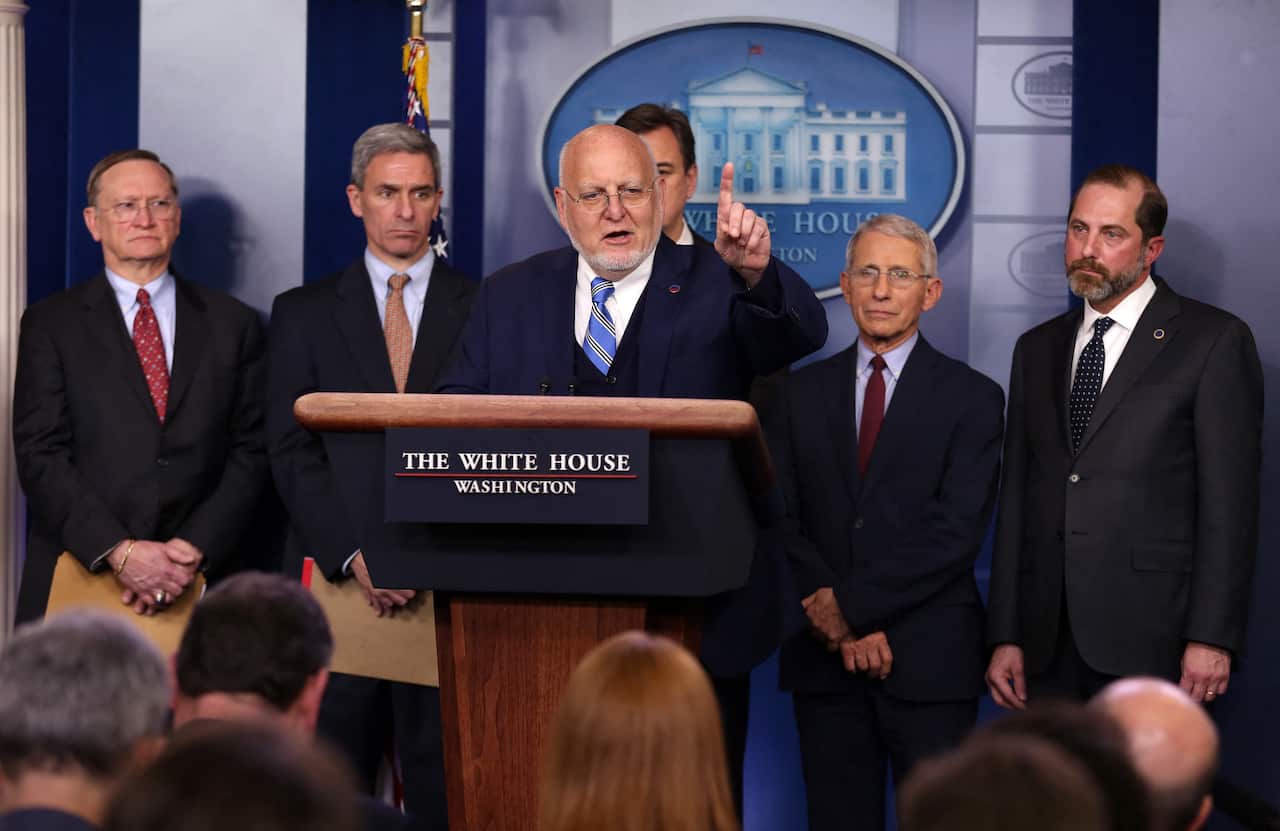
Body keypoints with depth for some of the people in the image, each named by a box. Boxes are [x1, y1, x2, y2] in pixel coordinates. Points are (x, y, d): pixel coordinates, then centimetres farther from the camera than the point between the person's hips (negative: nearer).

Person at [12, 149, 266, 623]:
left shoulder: (234, 325, 9)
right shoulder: (50, 325, 4)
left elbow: (249, 453, 4)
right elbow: (40, 456, -4)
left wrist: (195, 550, -10)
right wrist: (119, 552, -16)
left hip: (196, 583, 1)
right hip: (73, 580, -1)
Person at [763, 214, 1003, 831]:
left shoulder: (972, 398, 1)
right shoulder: (801, 393, 11)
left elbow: (957, 532, -9)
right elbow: (781, 521, 4)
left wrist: (853, 604, -14)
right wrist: (838, 627, -9)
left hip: (929, 662, -3)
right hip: (825, 660, 3)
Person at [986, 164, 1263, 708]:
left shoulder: (1214, 341, 0)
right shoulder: (1037, 350, 17)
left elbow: (1229, 503, -6)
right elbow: (1017, 497, 15)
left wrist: (1212, 638, -12)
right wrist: (1005, 636, 8)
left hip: (1151, 644, -5)